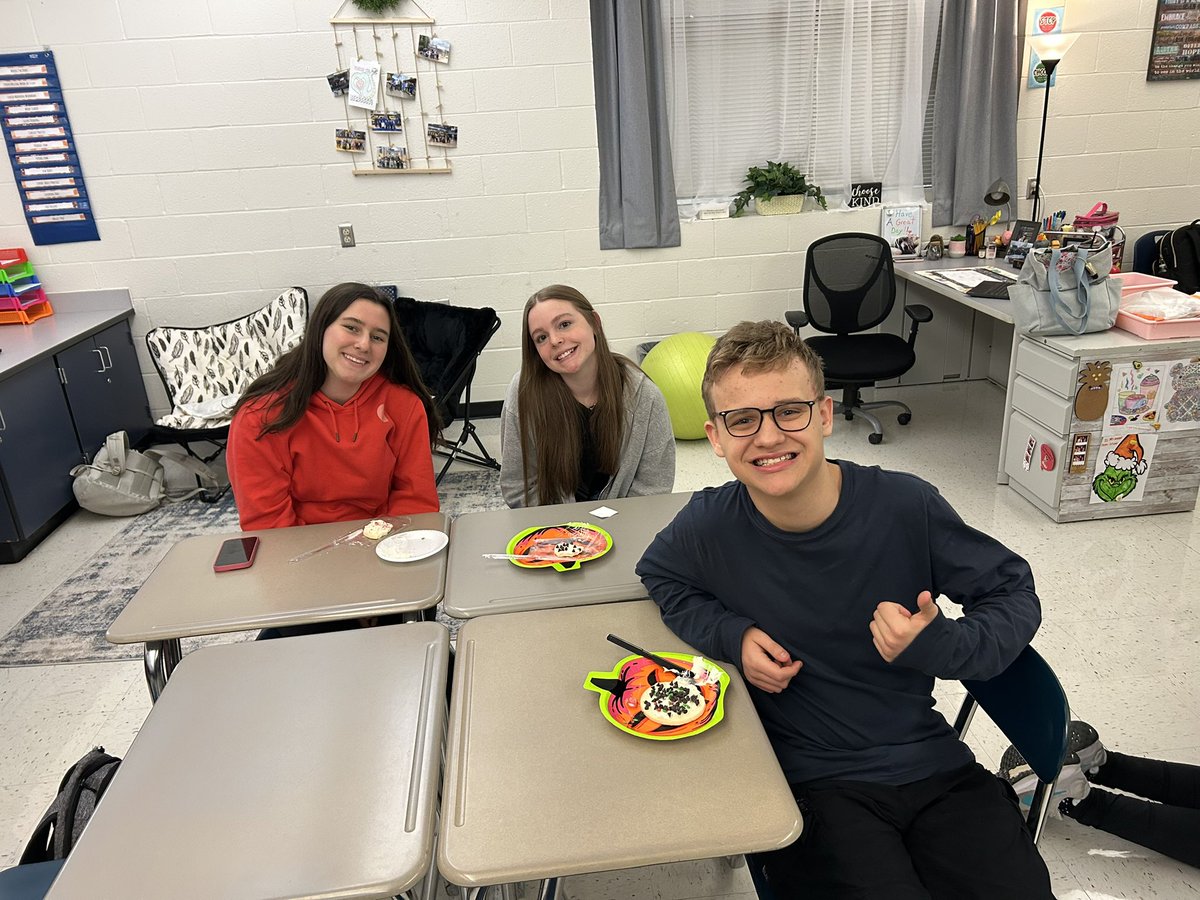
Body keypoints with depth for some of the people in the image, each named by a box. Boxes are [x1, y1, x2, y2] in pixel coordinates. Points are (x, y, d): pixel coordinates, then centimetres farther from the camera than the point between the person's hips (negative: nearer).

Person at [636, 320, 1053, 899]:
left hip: (930, 763, 2)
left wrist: (940, 646, -20)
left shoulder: (904, 506, -13)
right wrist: (733, 635, -9)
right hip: (811, 784, -1)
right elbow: (658, 576, 10)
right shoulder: (710, 526, -13)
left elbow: (1014, 594, 1)